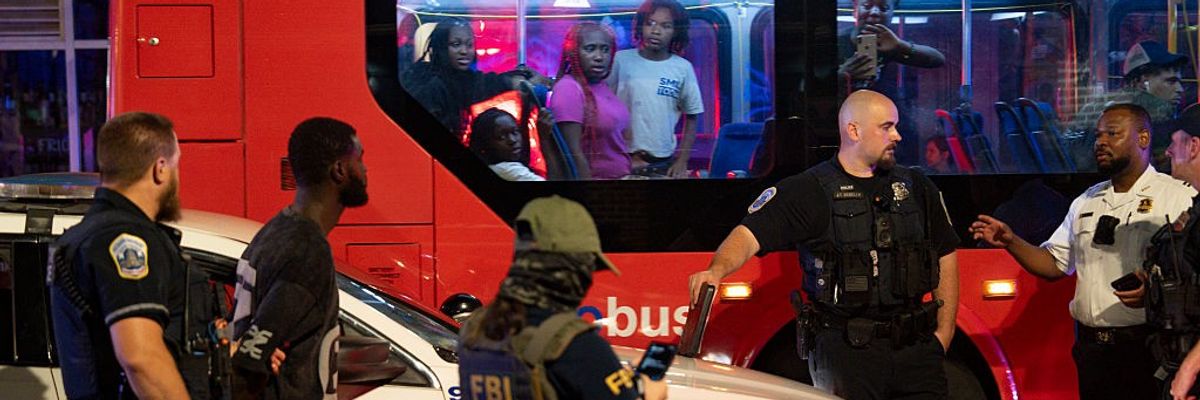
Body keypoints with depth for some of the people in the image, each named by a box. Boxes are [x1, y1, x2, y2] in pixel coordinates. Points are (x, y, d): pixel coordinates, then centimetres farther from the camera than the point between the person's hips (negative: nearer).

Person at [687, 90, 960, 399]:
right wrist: (717, 270, -36)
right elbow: (750, 235, -15)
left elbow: (945, 255, 17)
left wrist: (944, 333, 9)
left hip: (916, 346, 4)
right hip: (845, 348, -4)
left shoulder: (915, 186, 12)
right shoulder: (810, 190, -4)